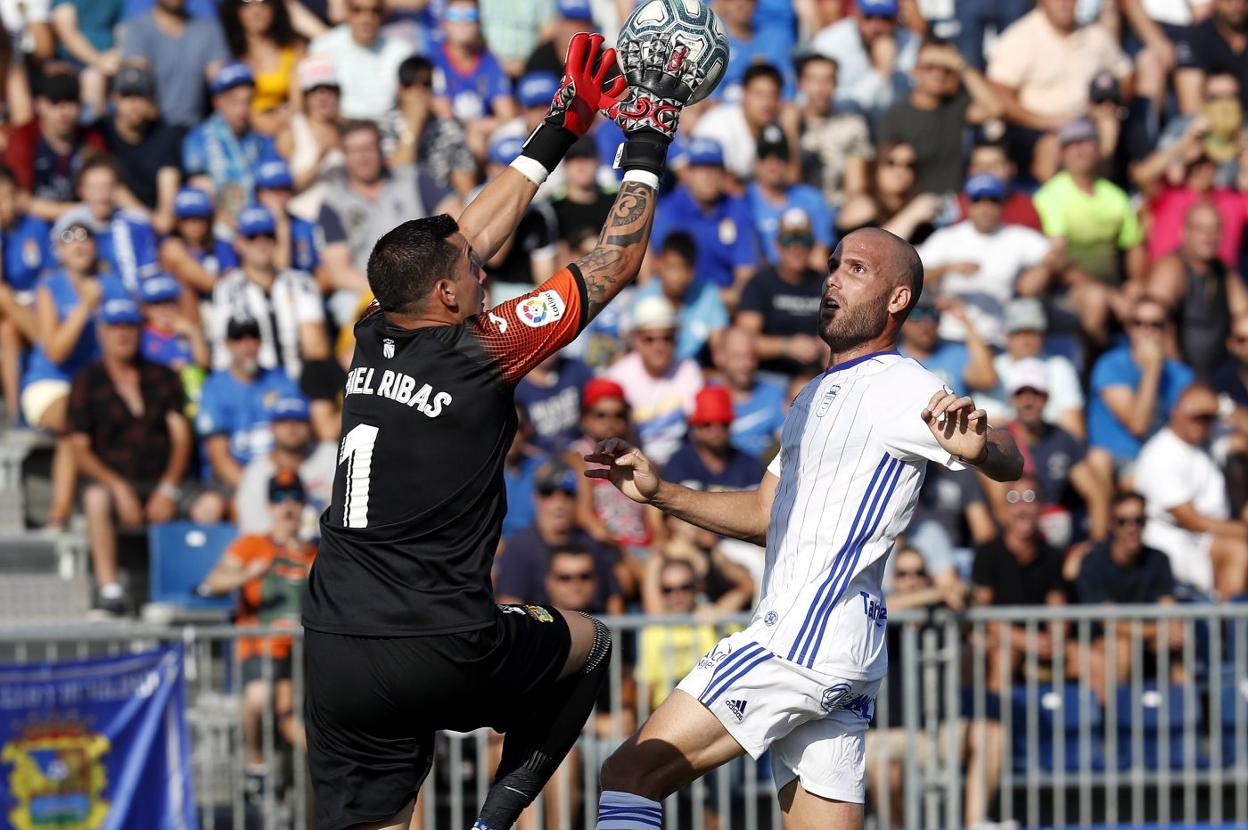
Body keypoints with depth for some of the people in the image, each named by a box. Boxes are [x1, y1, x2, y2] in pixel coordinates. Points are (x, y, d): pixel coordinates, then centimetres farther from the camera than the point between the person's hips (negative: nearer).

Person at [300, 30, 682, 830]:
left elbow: (477, 231, 21)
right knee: (588, 644, 25)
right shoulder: (479, 351, -9)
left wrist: (560, 132, 26)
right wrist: (646, 143, 12)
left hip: (336, 656, 5)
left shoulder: (374, 341, 6)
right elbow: (615, 264, 0)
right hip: (441, 655, -5)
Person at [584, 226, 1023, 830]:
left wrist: (978, 447, -40)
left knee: (631, 773, -11)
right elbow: (767, 515, 29)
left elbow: (1009, 465, -17)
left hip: (807, 636, -10)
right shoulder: (818, 395, 23)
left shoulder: (897, 387, -7)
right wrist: (660, 494, 19)